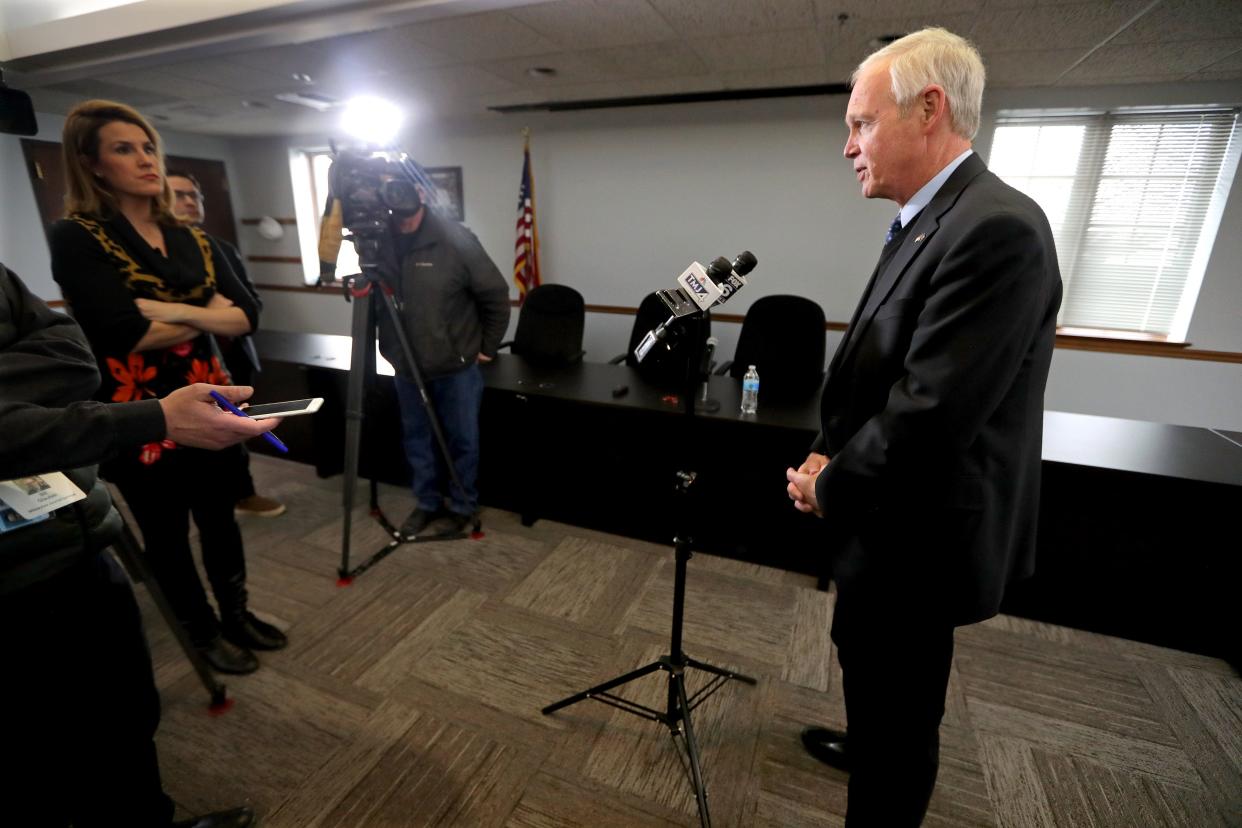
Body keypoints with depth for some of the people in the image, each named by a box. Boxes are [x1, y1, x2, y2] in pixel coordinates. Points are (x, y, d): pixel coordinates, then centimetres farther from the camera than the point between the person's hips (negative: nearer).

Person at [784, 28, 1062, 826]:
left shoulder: (997, 228, -24)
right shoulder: (929, 224, 8)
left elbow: (929, 415, -29)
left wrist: (830, 488, -14)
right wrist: (827, 456, -2)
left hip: (916, 534, -10)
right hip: (892, 517, 10)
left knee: (898, 700, 13)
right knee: (874, 675, 32)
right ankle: (867, 746, 59)